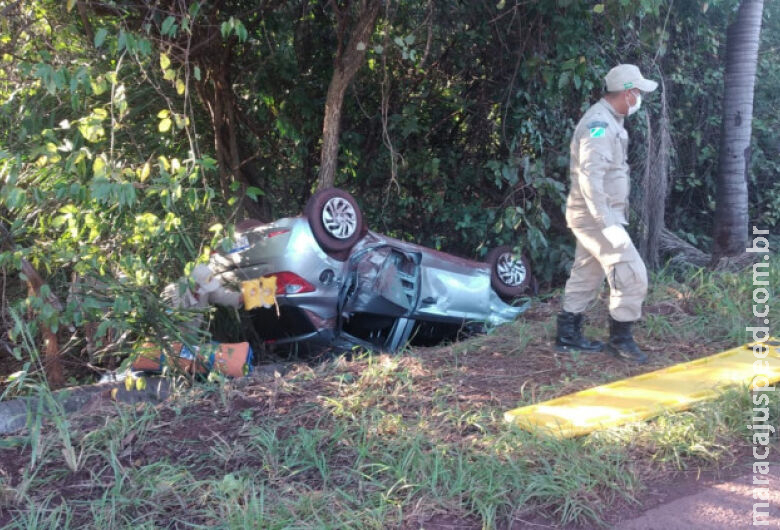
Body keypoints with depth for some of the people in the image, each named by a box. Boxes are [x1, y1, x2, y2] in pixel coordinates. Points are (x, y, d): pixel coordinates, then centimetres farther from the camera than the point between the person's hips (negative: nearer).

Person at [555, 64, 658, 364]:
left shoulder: (607, 122, 15)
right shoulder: (599, 124, -18)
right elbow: (590, 177, -27)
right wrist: (606, 223, -29)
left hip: (597, 215, 10)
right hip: (596, 216, -10)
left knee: (585, 277, 14)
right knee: (632, 274, -7)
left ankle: (568, 336, 22)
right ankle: (620, 339, 5)